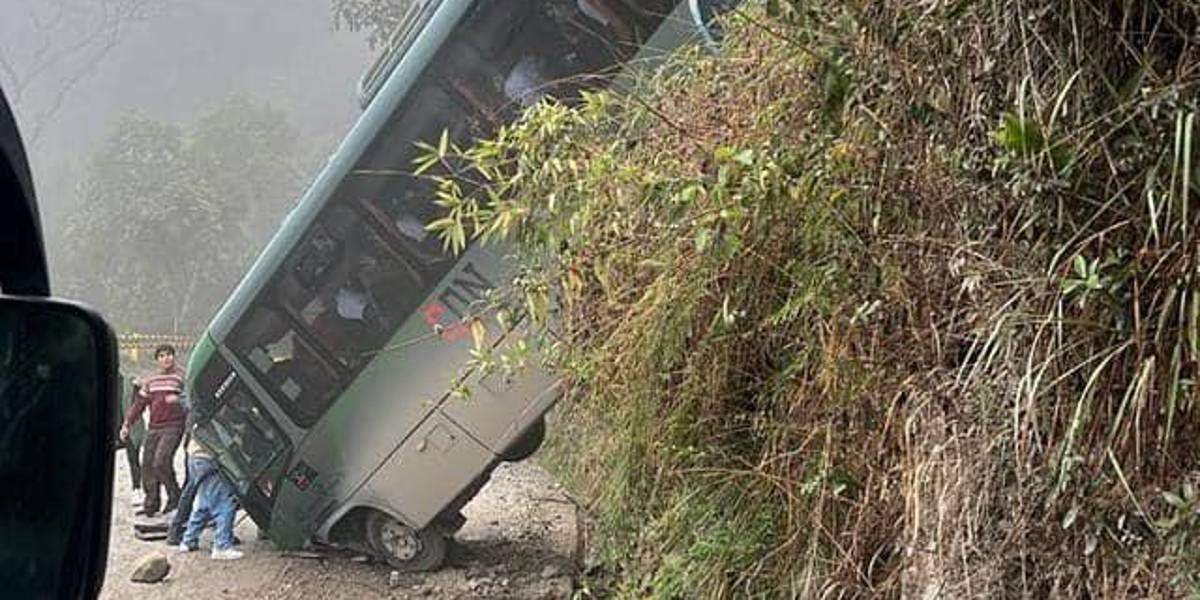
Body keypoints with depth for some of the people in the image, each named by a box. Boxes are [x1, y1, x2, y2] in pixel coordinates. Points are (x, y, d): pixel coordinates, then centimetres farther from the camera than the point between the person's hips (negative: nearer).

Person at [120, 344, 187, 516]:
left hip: (173, 426, -6)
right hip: (154, 428, 6)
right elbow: (139, 404, 20)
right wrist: (127, 424, 14)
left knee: (161, 461, -18)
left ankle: (175, 496, -3)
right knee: (147, 465, 2)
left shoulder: (181, 377, 1)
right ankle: (151, 503, 11)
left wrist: (179, 400, -25)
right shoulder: (150, 381, 16)